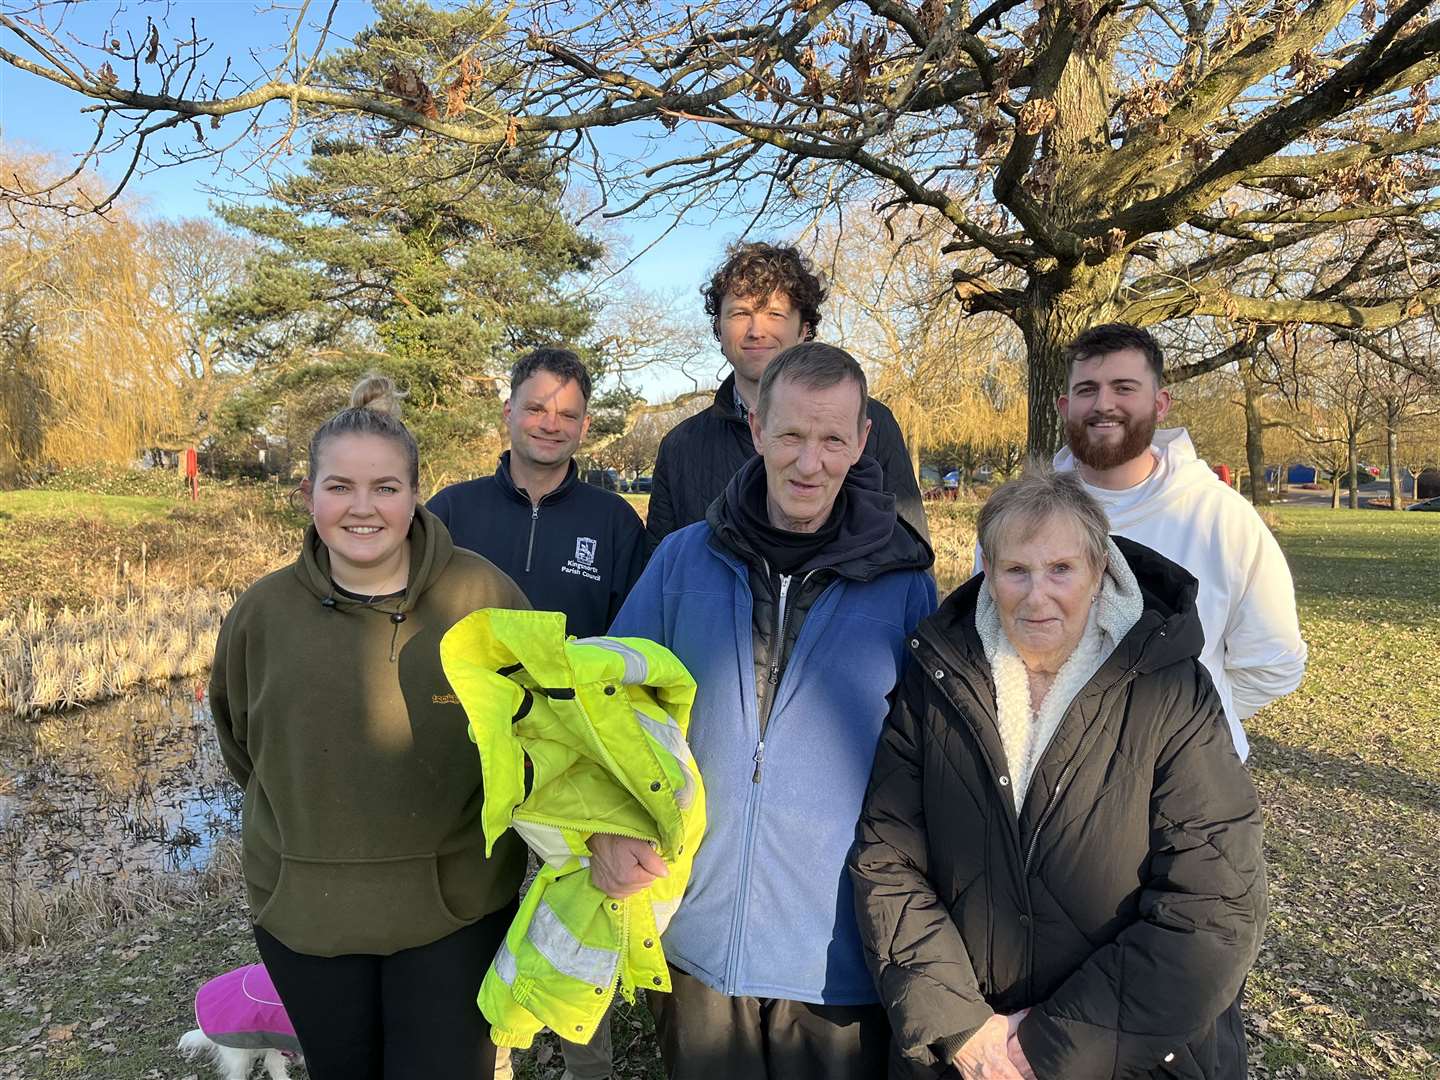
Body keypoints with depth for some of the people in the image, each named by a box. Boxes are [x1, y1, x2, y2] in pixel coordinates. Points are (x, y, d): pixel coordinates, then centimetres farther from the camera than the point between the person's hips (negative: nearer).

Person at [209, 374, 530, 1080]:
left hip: (455, 907, -2)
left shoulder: (482, 596, -13)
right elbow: (240, 739, 13)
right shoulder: (264, 610, -6)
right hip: (304, 909, 3)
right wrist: (300, 818, 13)